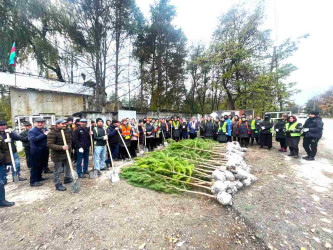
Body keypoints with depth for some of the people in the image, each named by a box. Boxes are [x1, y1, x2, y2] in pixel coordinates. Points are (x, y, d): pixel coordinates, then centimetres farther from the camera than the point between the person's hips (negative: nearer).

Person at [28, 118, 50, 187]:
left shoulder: (45, 130, 12)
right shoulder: (32, 131, -8)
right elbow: (33, 139, -25)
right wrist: (44, 135, -27)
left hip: (44, 151, 7)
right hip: (36, 151, -7)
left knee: (42, 165, 17)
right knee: (35, 166, 0)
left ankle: (39, 177, 33)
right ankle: (33, 181, 9)